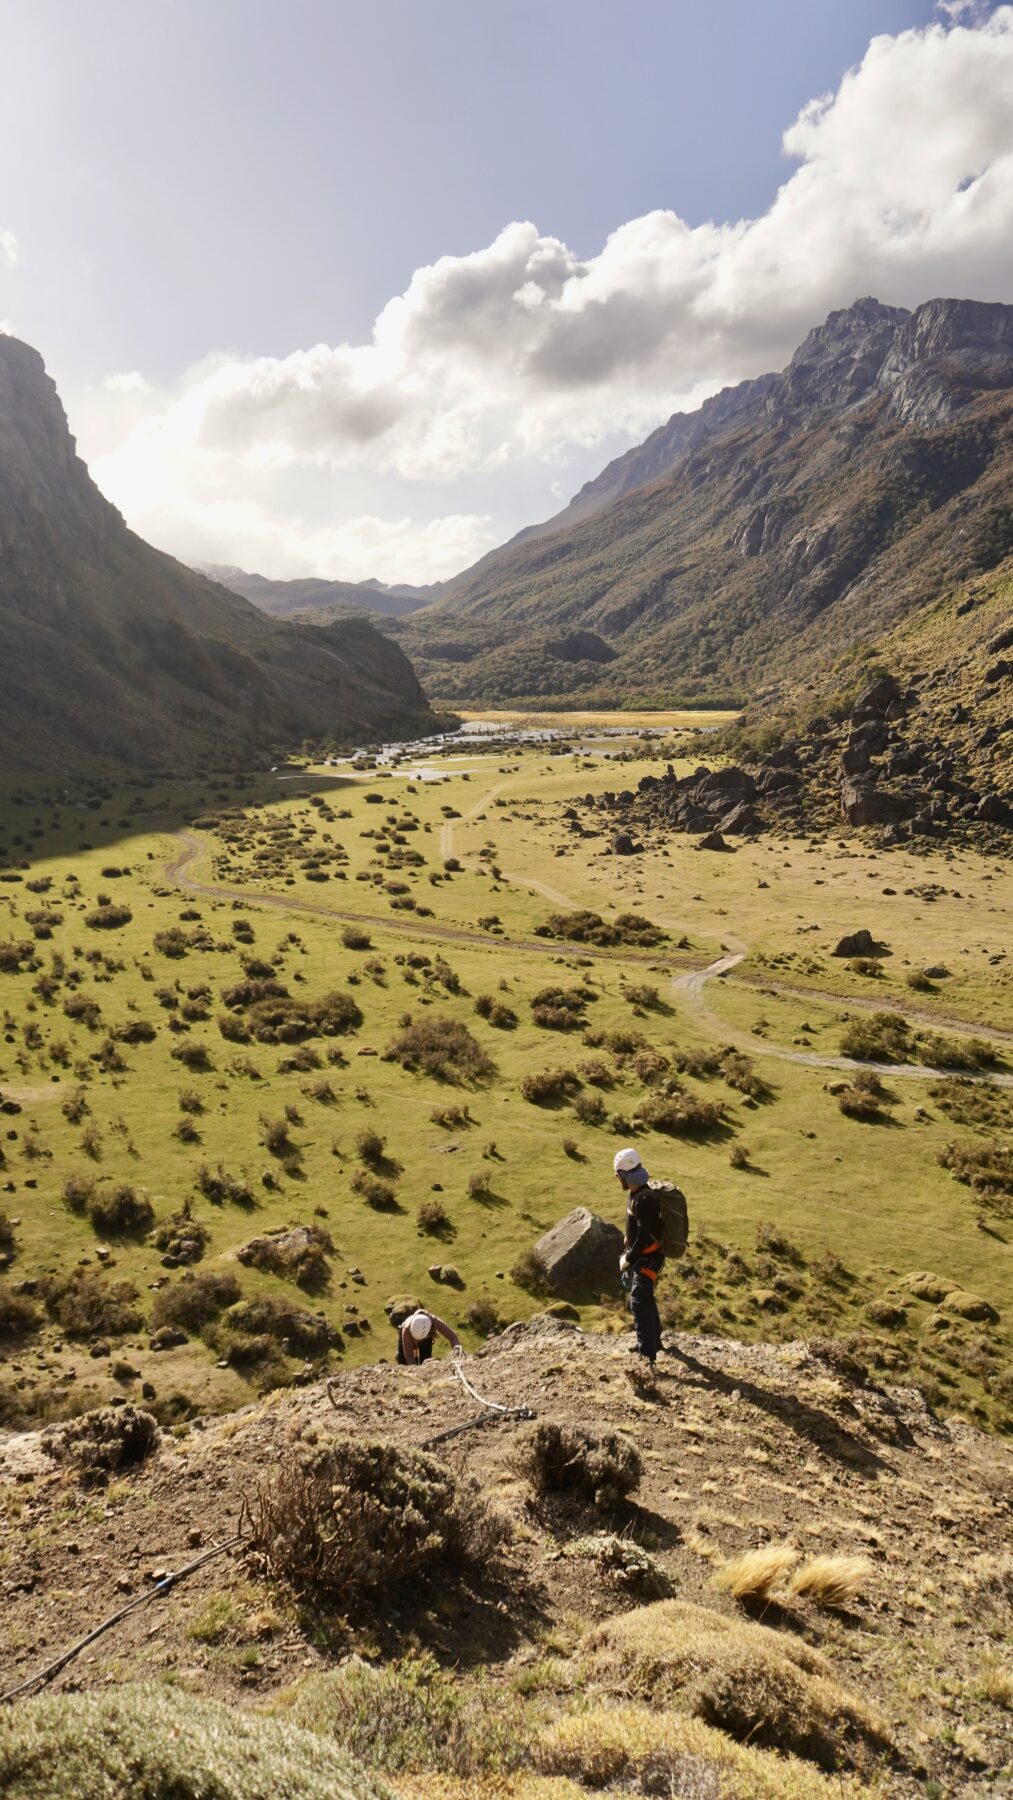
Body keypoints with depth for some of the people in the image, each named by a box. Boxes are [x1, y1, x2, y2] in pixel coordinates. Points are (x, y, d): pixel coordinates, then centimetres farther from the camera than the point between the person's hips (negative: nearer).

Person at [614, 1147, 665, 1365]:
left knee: (639, 1303, -15)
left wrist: (628, 1259, -17)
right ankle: (654, 1341, 43)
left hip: (647, 1259, -11)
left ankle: (647, 1355, -17)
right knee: (646, 1299, 24)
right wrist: (627, 1255, 11)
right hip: (642, 1257, 11)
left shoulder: (644, 1199, -26)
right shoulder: (636, 1194, 6)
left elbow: (644, 1236, -26)